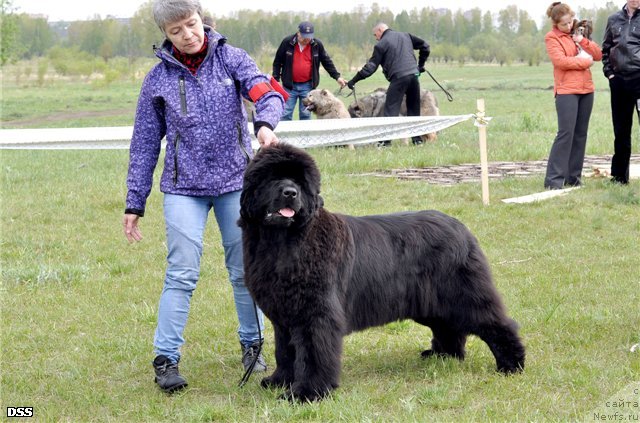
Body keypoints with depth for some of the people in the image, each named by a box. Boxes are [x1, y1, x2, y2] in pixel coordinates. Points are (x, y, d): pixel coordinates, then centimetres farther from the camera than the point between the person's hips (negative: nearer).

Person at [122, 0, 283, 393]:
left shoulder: (231, 59, 0)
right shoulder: (158, 78, 2)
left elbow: (266, 91, -14)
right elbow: (145, 143, 6)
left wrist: (265, 122, -38)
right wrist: (135, 203, 5)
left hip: (236, 182, 1)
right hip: (184, 188, -1)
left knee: (245, 269, 8)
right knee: (182, 274, -7)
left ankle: (252, 344, 25)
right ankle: (166, 359, -3)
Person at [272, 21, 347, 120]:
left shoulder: (317, 44, -2)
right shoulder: (287, 42, -5)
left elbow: (327, 62, 10)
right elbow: (277, 61, 4)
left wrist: (337, 76, 6)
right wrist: (276, 78, -1)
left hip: (307, 86, 1)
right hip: (289, 86, -1)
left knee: (305, 114, 3)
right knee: (286, 114, -1)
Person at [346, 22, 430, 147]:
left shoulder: (381, 44, 2)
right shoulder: (406, 36, 18)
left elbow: (371, 66, 0)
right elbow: (425, 47, 21)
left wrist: (353, 80, 5)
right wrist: (420, 65, 29)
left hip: (398, 78, -5)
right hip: (414, 74, 5)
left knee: (391, 109, -3)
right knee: (414, 109, 14)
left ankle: (386, 140, -10)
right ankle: (417, 138, 15)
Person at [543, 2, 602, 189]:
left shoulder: (577, 33, 17)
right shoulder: (552, 37, -2)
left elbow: (598, 54, 11)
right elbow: (560, 61, -17)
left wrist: (582, 41, -4)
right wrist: (584, 61, -8)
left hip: (586, 89, 7)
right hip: (566, 91, -7)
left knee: (581, 133, 6)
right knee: (566, 133, -13)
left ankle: (573, 177, 11)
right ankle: (554, 179, -13)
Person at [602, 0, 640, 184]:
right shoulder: (614, 20, 10)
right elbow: (606, 49, 19)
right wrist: (608, 71, 8)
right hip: (618, 79, 4)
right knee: (621, 129, 10)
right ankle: (619, 175, 18)